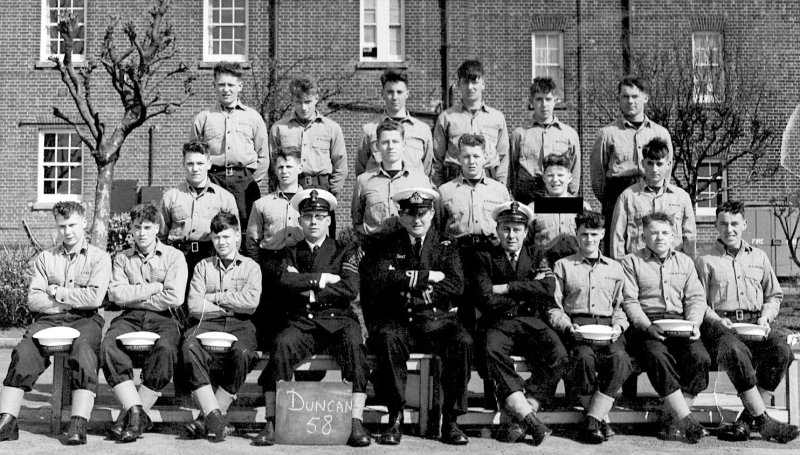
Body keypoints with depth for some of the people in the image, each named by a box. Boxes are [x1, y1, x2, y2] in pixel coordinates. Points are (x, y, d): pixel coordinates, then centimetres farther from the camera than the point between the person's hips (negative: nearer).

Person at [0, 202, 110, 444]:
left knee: (83, 349, -34)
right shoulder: (45, 258, 16)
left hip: (85, 319, -3)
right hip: (49, 319, 3)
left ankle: (79, 425, -39)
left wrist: (57, 292, -2)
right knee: (24, 350, -25)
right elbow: (33, 300, 4)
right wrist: (72, 301, -5)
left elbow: (94, 298, -8)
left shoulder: (99, 258, 7)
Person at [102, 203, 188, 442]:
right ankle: (137, 412, -29)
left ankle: (130, 414, -24)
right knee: (108, 346, -30)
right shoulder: (122, 259, 16)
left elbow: (174, 297, -8)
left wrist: (135, 297, -1)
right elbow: (115, 293, -1)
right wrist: (152, 288, -4)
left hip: (162, 318, -2)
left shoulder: (173, 257, 7)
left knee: (165, 349, -36)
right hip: (130, 318, 3)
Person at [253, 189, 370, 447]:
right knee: (282, 345, -30)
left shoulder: (346, 251, 12)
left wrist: (310, 292, -5)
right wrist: (322, 278, -7)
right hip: (302, 322, 1)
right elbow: (285, 281, -4)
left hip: (338, 321, -1)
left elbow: (350, 289, -5)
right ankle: (271, 423, -27)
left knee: (355, 345, -33)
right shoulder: (292, 253, 18)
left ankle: (357, 424, -32)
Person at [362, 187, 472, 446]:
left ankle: (450, 421, -19)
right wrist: (426, 277, -11)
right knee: (387, 338, -34)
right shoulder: (388, 245, 12)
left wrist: (407, 284, -10)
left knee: (462, 341, -30)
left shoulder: (445, 248, 13)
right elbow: (375, 281, -8)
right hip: (399, 320, -1)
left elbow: (456, 286, -5)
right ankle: (396, 419, -24)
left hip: (437, 320, 1)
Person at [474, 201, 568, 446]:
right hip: (499, 324, -2)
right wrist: (526, 293, -4)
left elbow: (548, 290, -8)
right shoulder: (485, 258, 6)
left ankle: (522, 416, -23)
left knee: (559, 355, -27)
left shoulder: (536, 257, 13)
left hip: (531, 322, 2)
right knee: (493, 351, -36)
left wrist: (506, 288, -9)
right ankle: (528, 417, -35)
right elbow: (487, 301, -8)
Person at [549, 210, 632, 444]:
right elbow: (554, 308, 9)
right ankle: (602, 419, -18)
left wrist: (618, 326, -1)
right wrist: (568, 327, -9)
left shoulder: (615, 268, 23)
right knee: (584, 357, -36)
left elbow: (621, 306, 19)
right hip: (576, 326, -2)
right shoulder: (563, 266, 16)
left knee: (619, 358, -33)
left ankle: (592, 420, -25)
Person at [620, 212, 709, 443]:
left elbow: (696, 297, 15)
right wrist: (647, 326, -15)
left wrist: (693, 323, -5)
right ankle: (687, 420, -32)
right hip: (645, 326, -3)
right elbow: (629, 301, 1)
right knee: (658, 357, -35)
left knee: (700, 357, -27)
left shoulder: (685, 262, 23)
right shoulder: (631, 262, 11)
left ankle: (676, 420, -20)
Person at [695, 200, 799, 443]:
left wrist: (766, 317, 5)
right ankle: (764, 422, -31)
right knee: (736, 352, -38)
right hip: (721, 324, -3)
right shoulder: (706, 261, 13)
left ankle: (748, 420, -24)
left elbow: (774, 295, 25)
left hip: (754, 322, 3)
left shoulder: (758, 257, 23)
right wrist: (716, 320, -12)